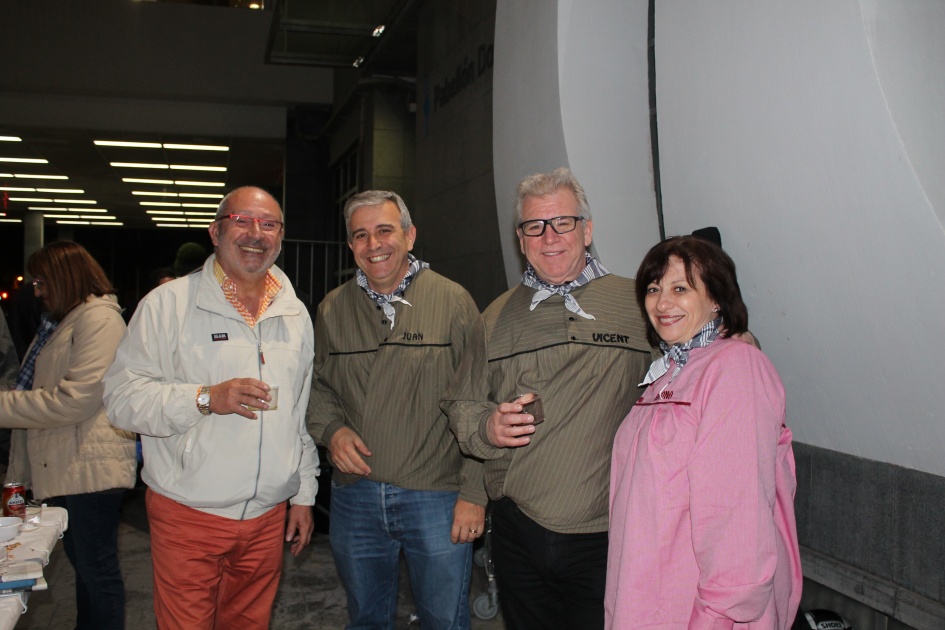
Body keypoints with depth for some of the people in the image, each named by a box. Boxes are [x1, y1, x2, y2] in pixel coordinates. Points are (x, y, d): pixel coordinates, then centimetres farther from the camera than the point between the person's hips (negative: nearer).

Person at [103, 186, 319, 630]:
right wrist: (205, 398, -23)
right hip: (187, 515, -4)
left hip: (268, 516, 4)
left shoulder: (296, 315, 9)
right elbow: (122, 397, -10)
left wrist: (304, 493, 15)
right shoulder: (168, 303, -6)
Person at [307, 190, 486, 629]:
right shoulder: (332, 309, 5)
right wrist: (331, 429, -5)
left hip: (437, 498, -3)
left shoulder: (453, 301, -6)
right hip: (354, 495, 4)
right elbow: (317, 385, 16)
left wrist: (474, 493, -11)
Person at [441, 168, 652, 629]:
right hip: (518, 533, 3)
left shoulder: (637, 303, -1)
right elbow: (459, 405, 14)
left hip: (605, 537, -3)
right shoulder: (498, 315, 11)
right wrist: (486, 427, -8)